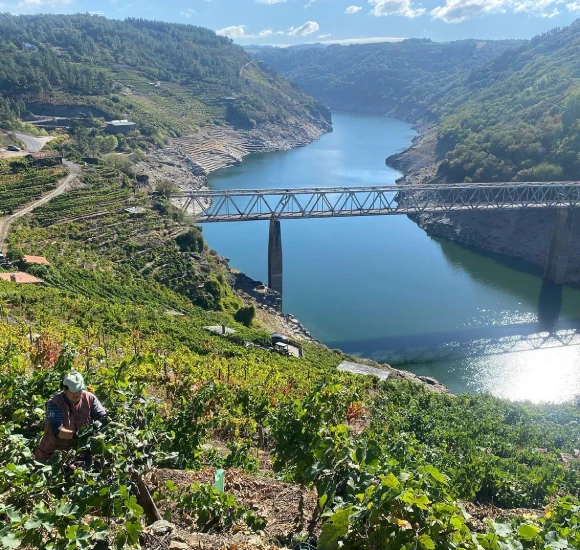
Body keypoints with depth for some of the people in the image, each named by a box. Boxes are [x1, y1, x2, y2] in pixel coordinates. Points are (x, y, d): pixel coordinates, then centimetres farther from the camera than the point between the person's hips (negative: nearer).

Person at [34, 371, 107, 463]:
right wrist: (75, 435, -42)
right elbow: (56, 430, -27)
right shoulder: (54, 403, -18)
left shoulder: (89, 398, -9)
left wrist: (97, 424, -30)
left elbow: (103, 417, -7)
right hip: (51, 453, -2)